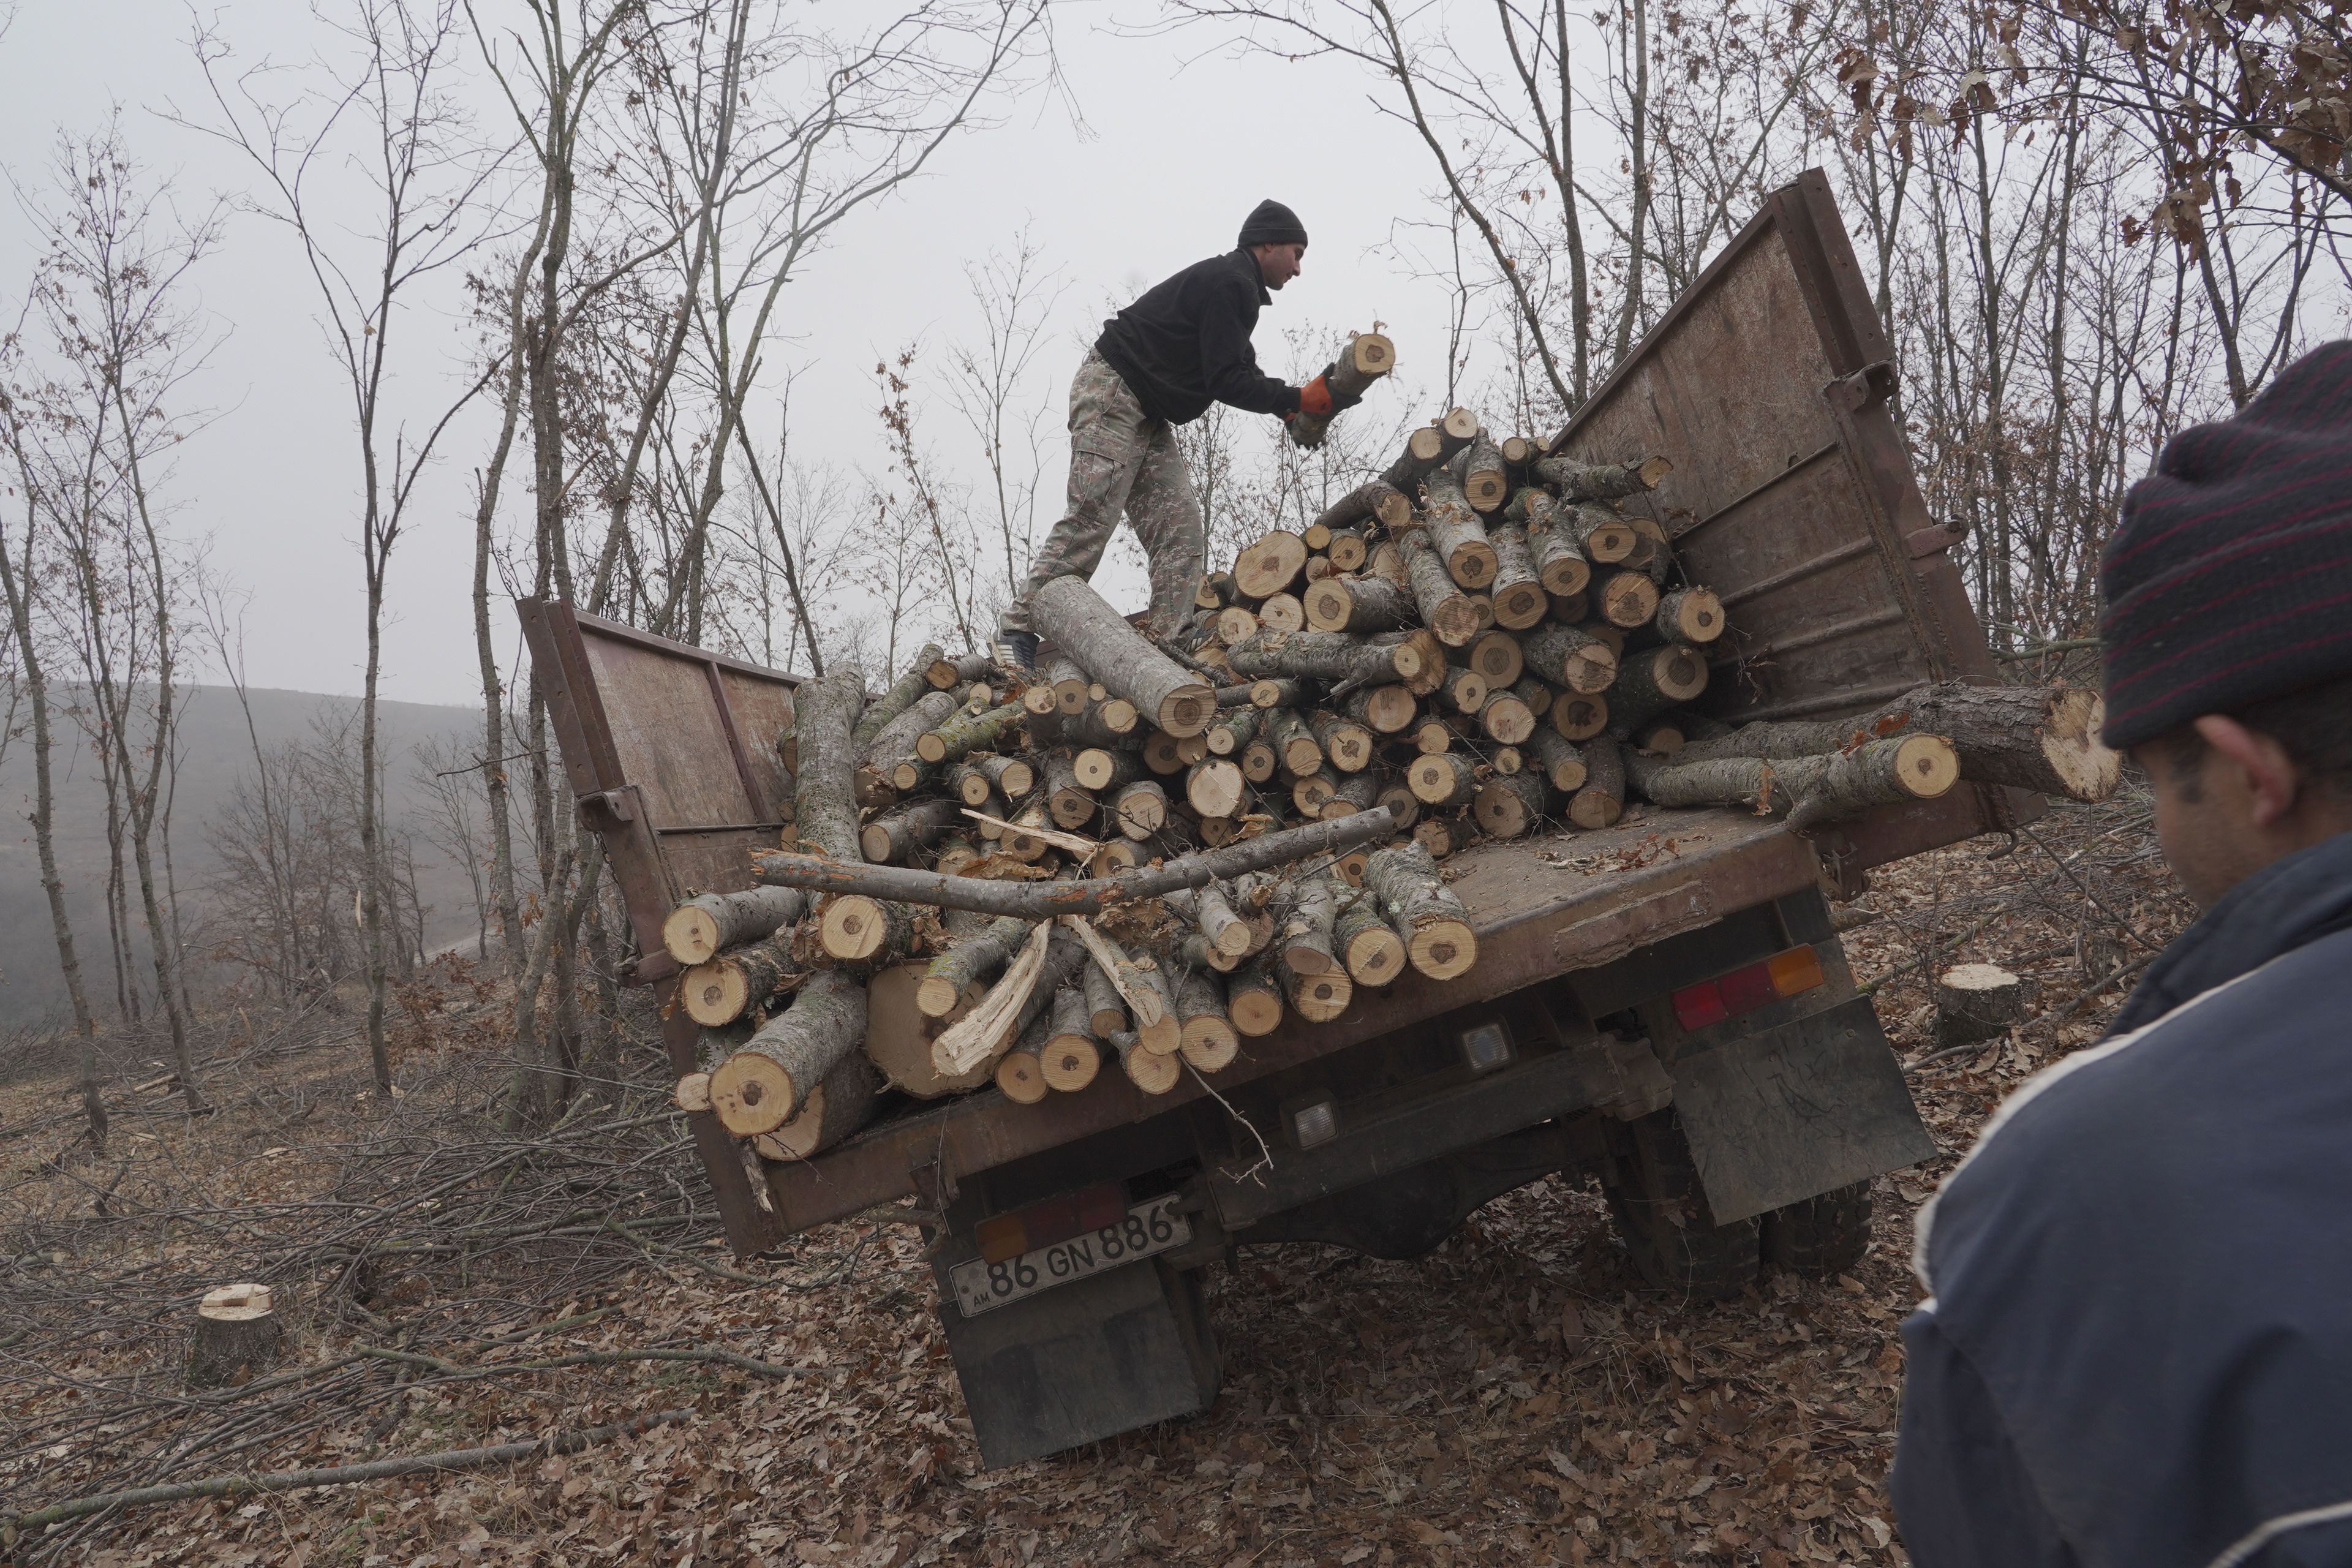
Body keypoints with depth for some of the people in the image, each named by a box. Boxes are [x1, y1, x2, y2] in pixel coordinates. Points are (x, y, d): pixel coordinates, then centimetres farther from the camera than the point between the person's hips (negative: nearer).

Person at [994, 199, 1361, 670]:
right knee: (1091, 518, -15)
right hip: (1113, 393, -11)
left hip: (1148, 418, 11)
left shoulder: (1233, 285, 20)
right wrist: (1298, 399, -17)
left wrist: (1294, 407, 5)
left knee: (1179, 526, 0)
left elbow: (1240, 374, 20)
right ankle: (1018, 628, -10)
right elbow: (1224, 381, -19)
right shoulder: (1231, 282, -13)